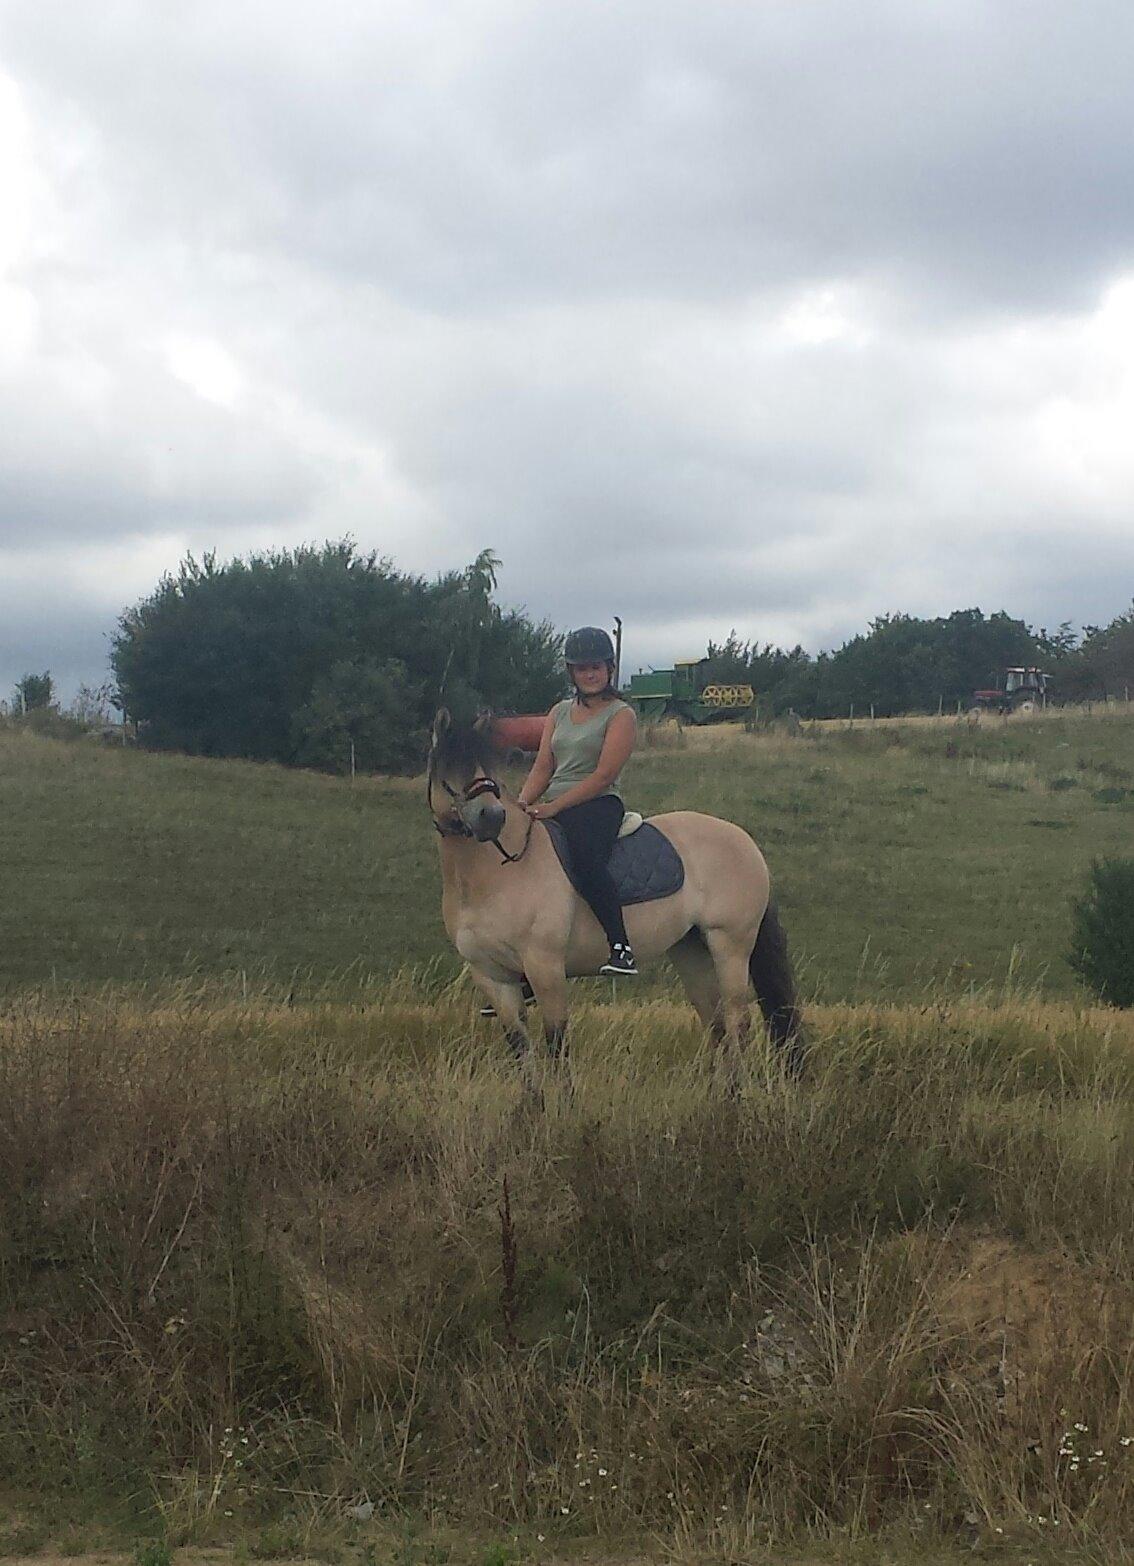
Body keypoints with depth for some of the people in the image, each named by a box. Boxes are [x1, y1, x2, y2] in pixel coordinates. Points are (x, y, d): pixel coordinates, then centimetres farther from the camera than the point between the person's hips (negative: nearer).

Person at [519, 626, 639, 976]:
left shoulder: (620, 715, 0)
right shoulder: (559, 713, 20)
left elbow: (603, 776, -10)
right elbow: (542, 768, 14)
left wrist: (553, 806, -18)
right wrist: (522, 804, -6)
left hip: (598, 805, -7)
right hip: (552, 808, 7)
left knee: (585, 857, -37)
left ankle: (621, 948, -39)